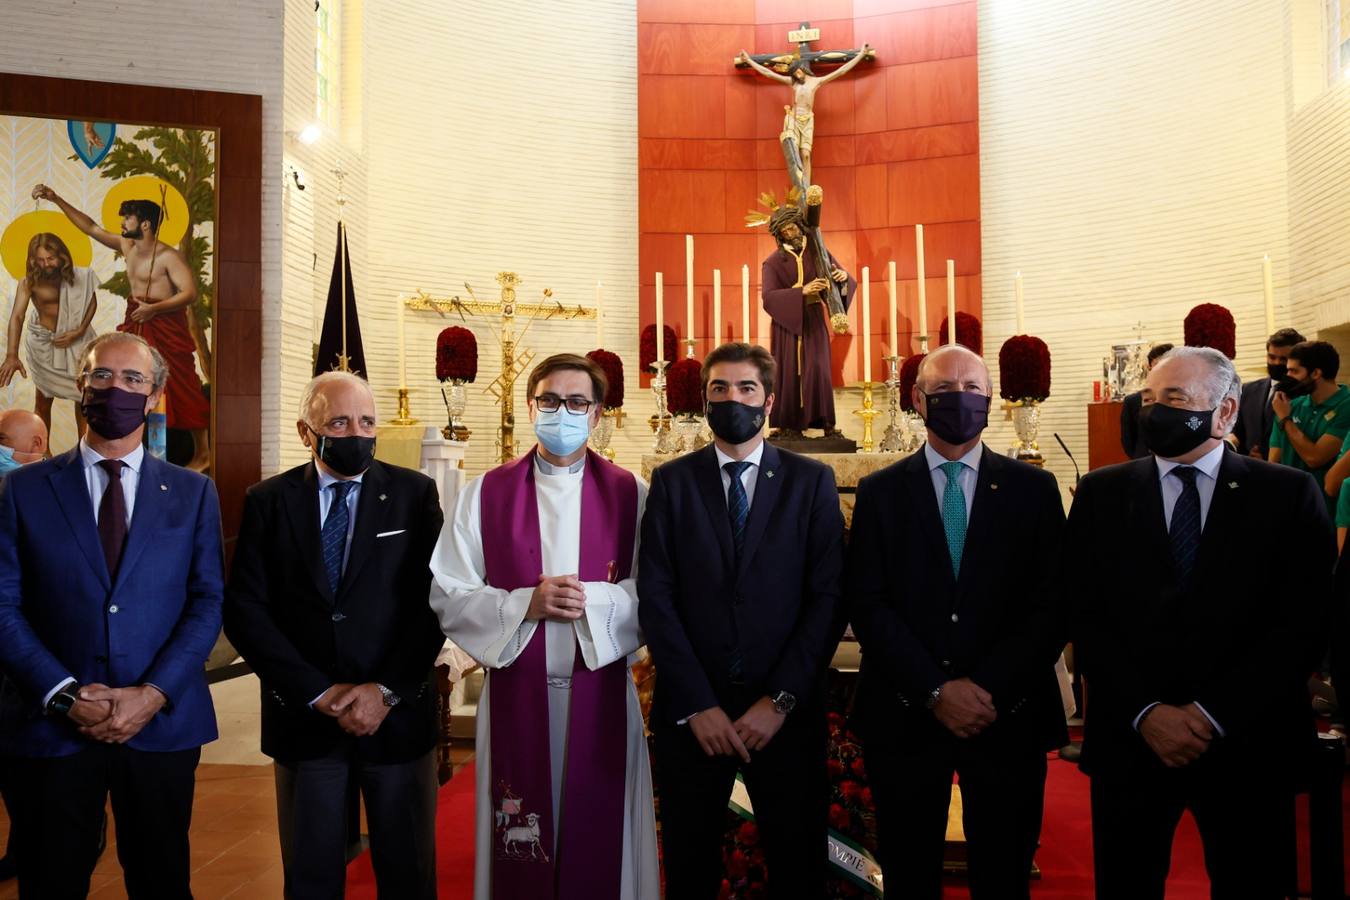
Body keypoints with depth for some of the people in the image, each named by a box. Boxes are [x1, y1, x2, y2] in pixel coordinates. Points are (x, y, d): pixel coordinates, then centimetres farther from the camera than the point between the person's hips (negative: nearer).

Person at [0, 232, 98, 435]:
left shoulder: (80, 275, -12)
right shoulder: (29, 282, -19)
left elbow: (92, 302, 1)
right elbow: (17, 316, -28)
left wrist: (79, 331, -16)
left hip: (75, 340, 2)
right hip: (44, 342, -2)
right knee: (43, 400, 8)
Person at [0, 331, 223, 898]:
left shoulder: (193, 493, 5)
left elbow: (207, 603, 0)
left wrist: (153, 694, -11)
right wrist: (66, 696, -12)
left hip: (162, 723, 1)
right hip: (51, 726, 0)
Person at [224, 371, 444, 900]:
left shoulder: (414, 493, -1)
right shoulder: (268, 501, 2)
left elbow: (435, 599, -5)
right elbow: (245, 611, -4)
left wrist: (388, 690, -13)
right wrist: (320, 693, -11)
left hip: (399, 713, 0)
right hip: (304, 718, 1)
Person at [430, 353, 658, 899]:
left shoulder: (629, 493, 3)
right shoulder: (485, 494, 2)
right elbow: (448, 597, -1)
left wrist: (591, 600, -17)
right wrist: (526, 604, -15)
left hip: (601, 692, 0)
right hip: (516, 691, 0)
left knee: (600, 831, 8)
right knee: (520, 842, 8)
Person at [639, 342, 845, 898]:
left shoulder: (812, 481, 3)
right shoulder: (671, 481, 4)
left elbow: (829, 597, -3)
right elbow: (655, 597, -3)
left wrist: (781, 701, -10)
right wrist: (697, 705, -10)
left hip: (786, 713, 0)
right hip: (690, 712, 1)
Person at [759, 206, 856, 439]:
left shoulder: (818, 252, 5)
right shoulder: (773, 262, -2)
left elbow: (848, 282, 4)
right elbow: (769, 297, -17)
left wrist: (843, 276, -21)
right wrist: (803, 291, -28)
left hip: (813, 321, 1)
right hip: (787, 321, -1)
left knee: (817, 369, -4)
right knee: (789, 371, -2)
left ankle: (824, 421, 0)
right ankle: (789, 424, 3)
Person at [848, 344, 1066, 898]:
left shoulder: (1033, 489, 3)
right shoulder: (879, 492, 2)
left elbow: (1053, 603, -3)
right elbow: (866, 605, -4)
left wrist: (988, 687, -13)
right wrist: (936, 691, -13)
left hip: (1008, 715, 0)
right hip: (905, 716, 0)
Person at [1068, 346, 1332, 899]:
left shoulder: (1288, 494, 0)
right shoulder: (1101, 494, 3)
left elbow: (1301, 623, -6)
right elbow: (1084, 616, -1)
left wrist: (1214, 716, -13)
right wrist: (1144, 712, -11)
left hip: (1247, 745, 0)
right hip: (1130, 740, 1)